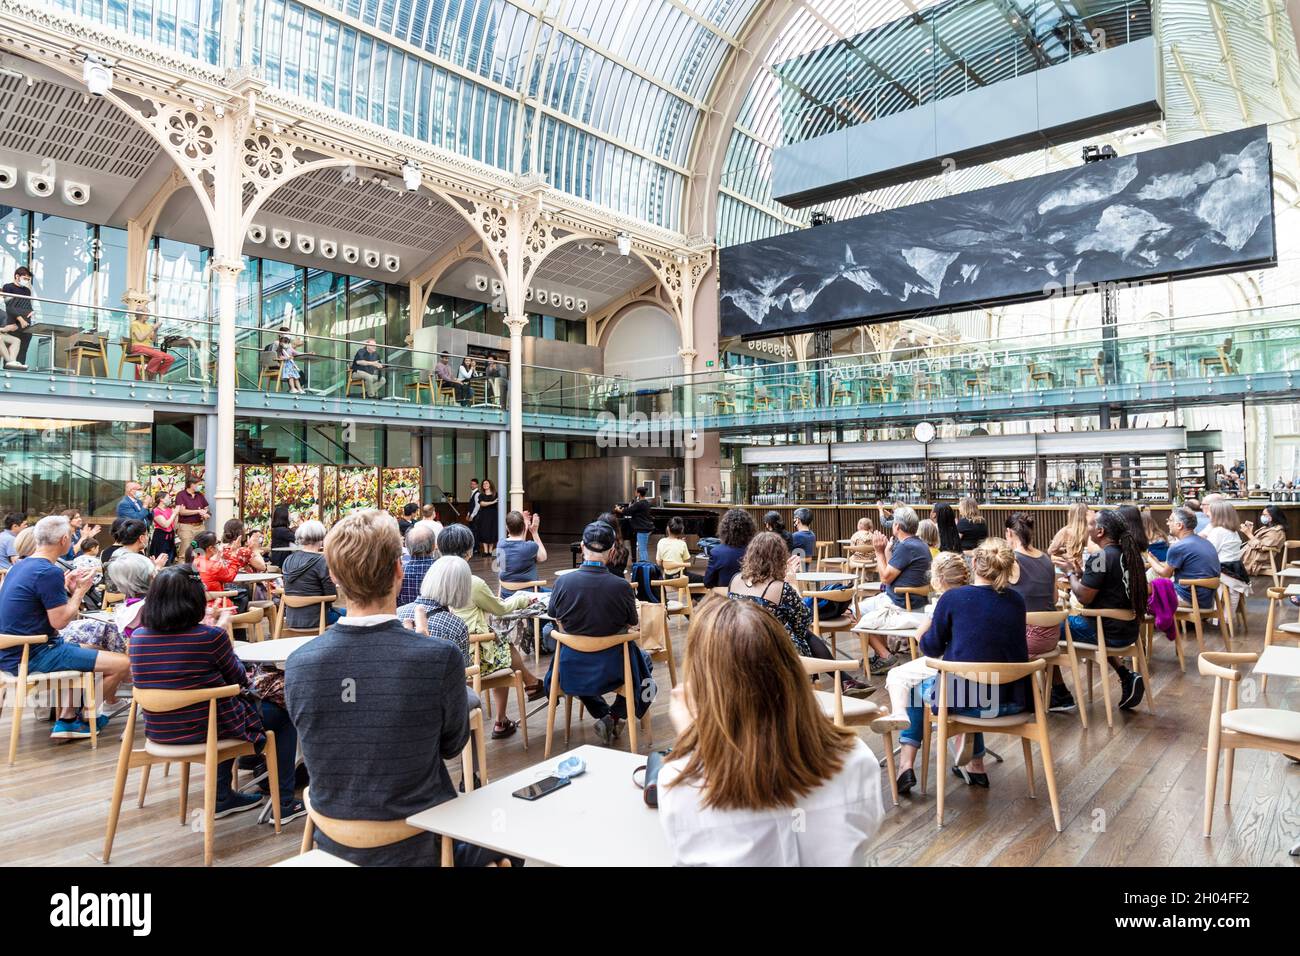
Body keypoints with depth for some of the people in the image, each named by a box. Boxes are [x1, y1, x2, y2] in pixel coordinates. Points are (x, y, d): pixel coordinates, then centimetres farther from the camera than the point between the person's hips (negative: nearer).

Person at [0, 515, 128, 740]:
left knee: (86, 650, 33)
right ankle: (88, 719, 15)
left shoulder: (20, 566, 11)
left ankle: (66, 720, 22)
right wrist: (80, 591, -6)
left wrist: (67, 587, 13)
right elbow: (59, 621, -19)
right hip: (33, 658, -11)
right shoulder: (50, 572, -20)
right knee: (122, 664, -14)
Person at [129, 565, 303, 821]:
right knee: (284, 715, 17)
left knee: (240, 700, 34)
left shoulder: (138, 637, -7)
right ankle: (284, 804, 19)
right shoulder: (211, 637, -23)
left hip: (158, 732, 6)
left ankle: (222, 797, 38)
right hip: (206, 730, -6)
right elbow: (238, 679, -5)